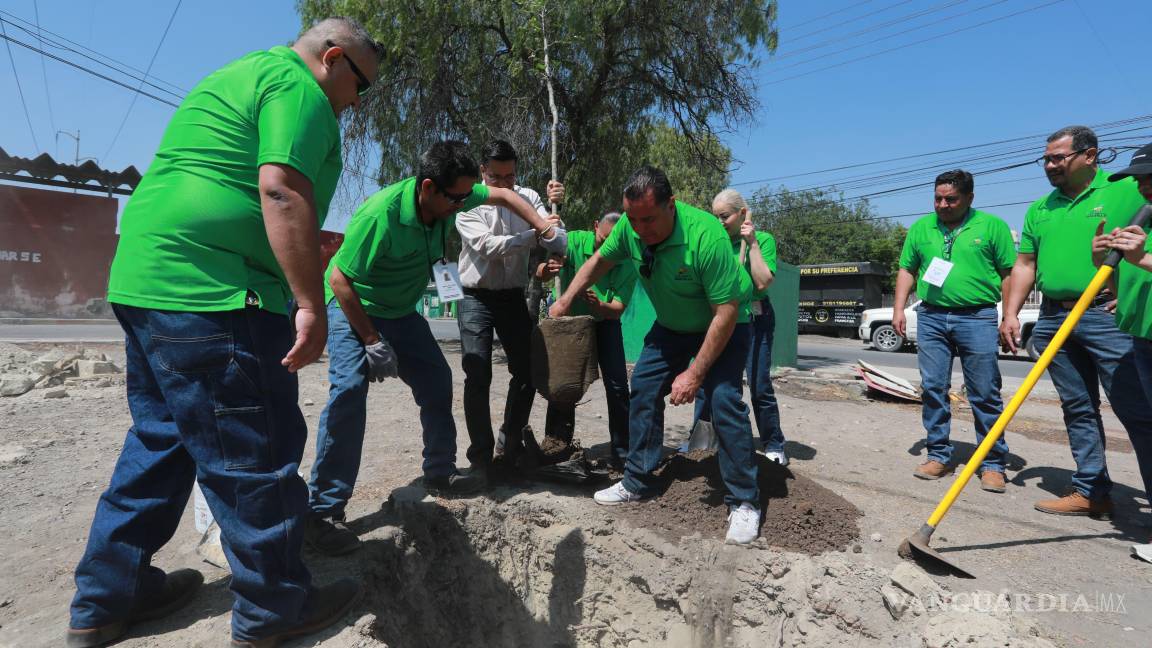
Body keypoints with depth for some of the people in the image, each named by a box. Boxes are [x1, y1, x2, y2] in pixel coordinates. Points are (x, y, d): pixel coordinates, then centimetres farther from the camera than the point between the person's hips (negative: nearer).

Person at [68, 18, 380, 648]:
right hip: (214, 293, -11)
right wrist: (310, 304, -22)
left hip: (144, 279, 11)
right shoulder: (298, 86, -6)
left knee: (161, 440, 19)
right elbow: (282, 190, -21)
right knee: (253, 455, -1)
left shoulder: (240, 76, 26)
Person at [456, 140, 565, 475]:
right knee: (478, 377, -8)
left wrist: (554, 207, -26)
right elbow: (487, 246, -22)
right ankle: (481, 455, 6)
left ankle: (510, 443, 29)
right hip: (477, 298, -3)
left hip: (513, 297, 4)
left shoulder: (527, 197, 1)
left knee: (527, 371, 8)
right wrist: (534, 235, -31)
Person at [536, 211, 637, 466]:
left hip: (604, 323, 1)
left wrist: (598, 305, -44)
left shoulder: (626, 265, -19)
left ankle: (621, 453, 7)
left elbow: (618, 309, -23)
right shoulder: (574, 241, -21)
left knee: (617, 386, -6)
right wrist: (548, 268, -49)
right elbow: (540, 274, -25)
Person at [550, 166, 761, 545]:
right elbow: (599, 262, 2)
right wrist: (565, 301, -3)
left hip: (723, 327, -6)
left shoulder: (706, 236, -36)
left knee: (724, 400, -20)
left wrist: (695, 373, -29)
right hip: (671, 326, 6)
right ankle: (638, 482, 16)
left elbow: (726, 311, -32)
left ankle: (743, 502, -4)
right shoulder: (629, 227, -19)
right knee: (643, 390, 2)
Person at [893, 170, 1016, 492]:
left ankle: (993, 464, 13)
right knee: (932, 389, 5)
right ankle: (938, 455, 16)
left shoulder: (992, 226, 3)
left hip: (977, 318, -3)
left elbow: (1009, 274, 2)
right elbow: (906, 270, 14)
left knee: (985, 394, 1)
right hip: (931, 317, 3)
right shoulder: (921, 228, 11)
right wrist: (899, 309, 4)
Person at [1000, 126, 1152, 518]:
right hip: (1053, 320, 5)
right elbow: (1024, 265, 14)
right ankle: (1091, 491, 17)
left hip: (1109, 317, -5)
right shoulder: (1039, 209, 16)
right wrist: (1011, 315, 6)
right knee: (1078, 409, 9)